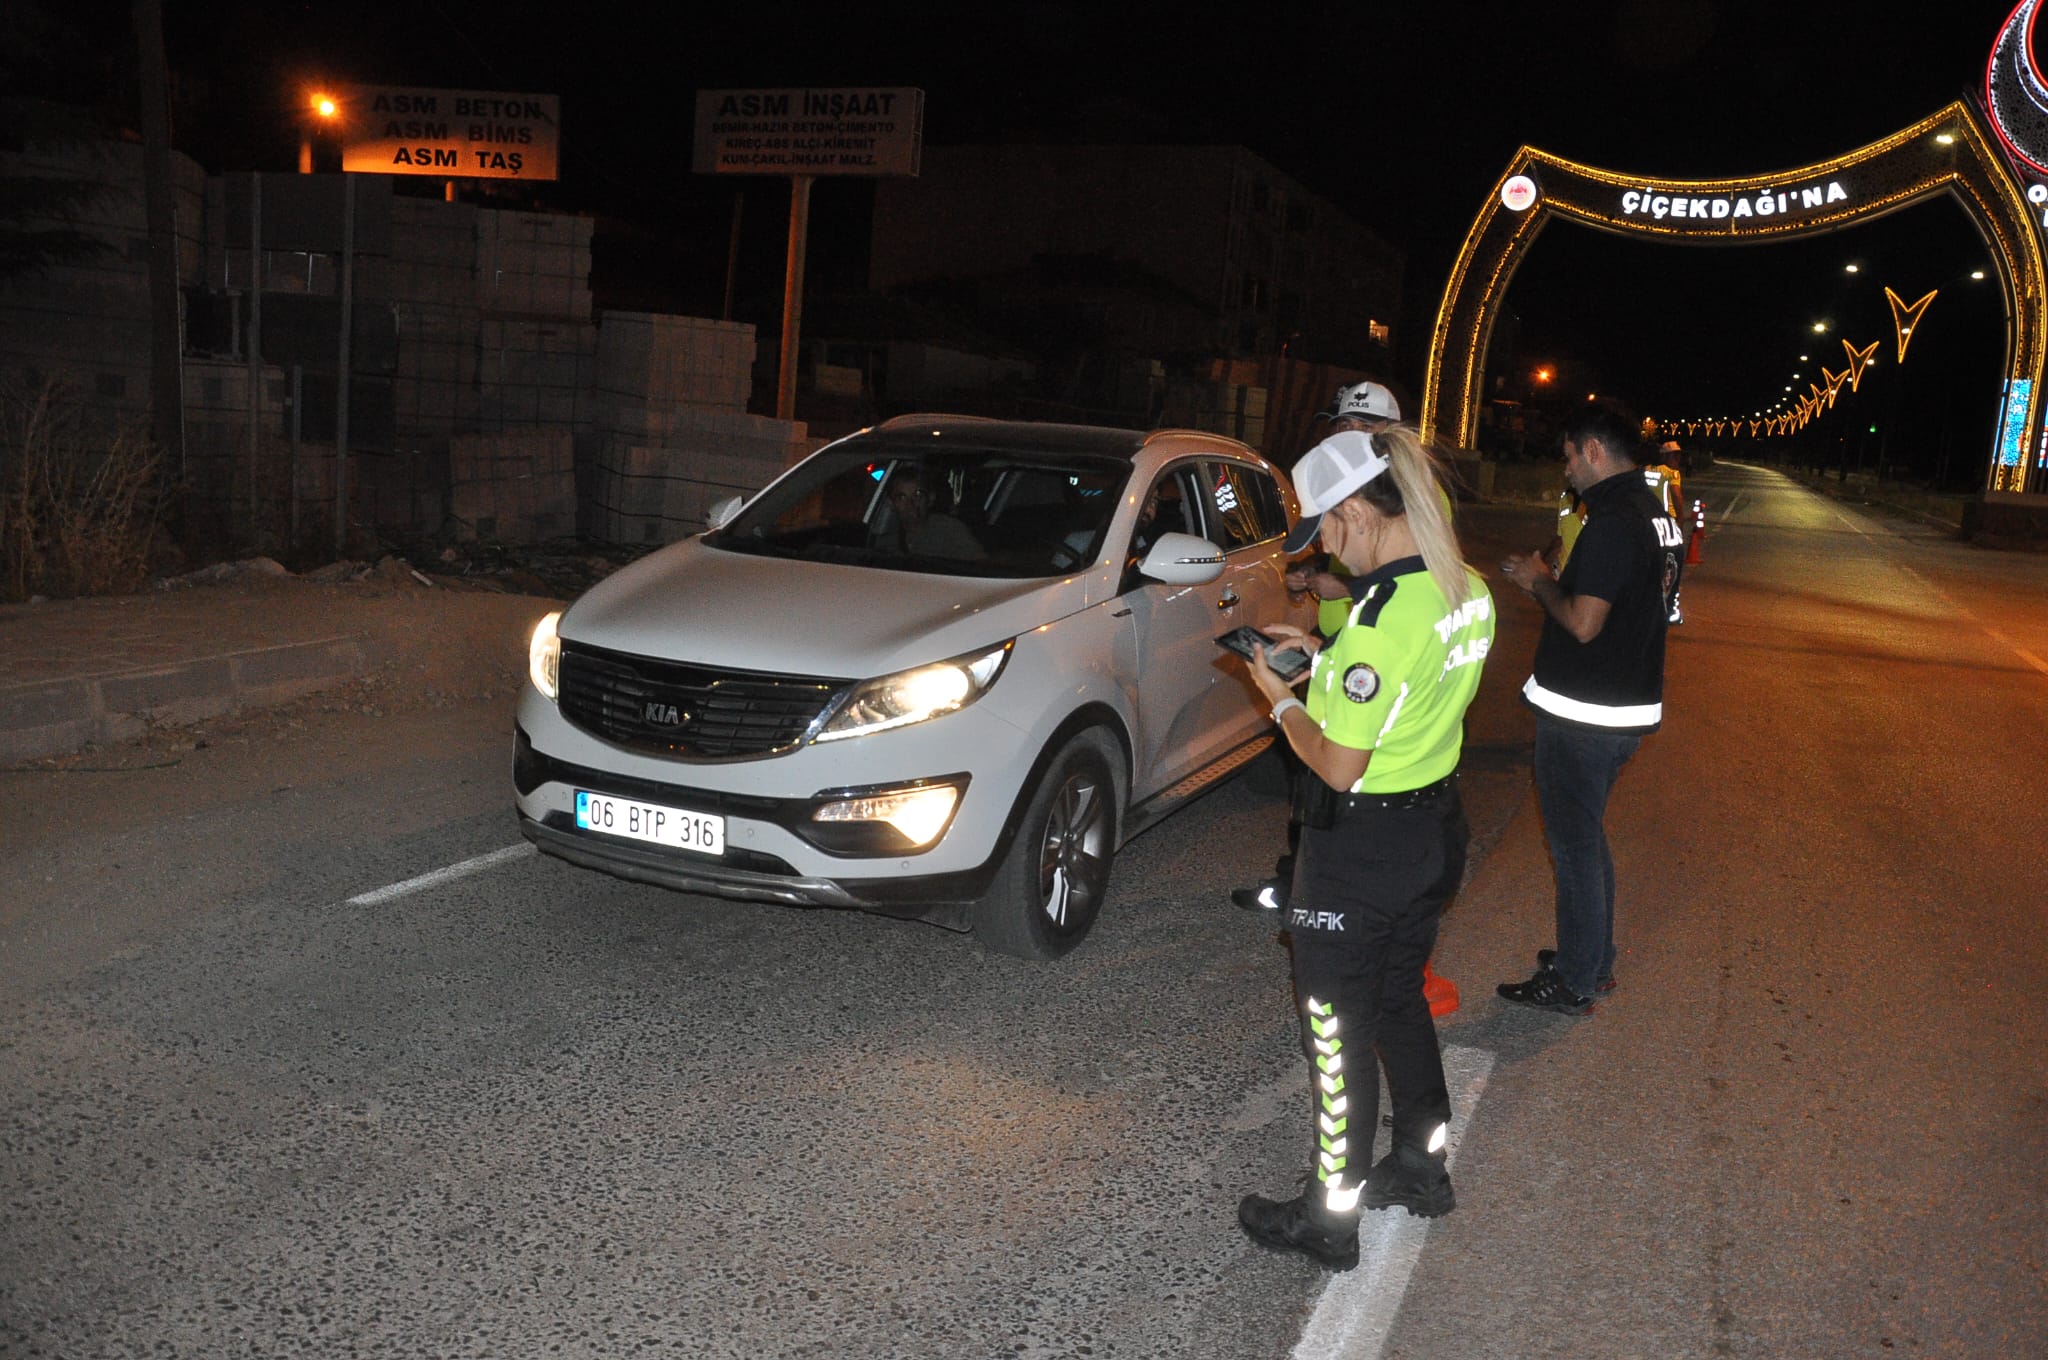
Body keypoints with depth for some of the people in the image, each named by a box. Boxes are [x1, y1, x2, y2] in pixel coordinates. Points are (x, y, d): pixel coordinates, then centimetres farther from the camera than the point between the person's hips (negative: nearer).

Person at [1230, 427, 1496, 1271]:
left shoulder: (1381, 616, -28)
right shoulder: (1467, 592, 0)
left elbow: (1339, 767, -23)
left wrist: (1281, 699, -8)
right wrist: (1326, 656, 9)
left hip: (1362, 847, -9)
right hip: (1437, 829, 9)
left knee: (1337, 1031, 7)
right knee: (1400, 1002, 25)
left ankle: (1328, 1219, 22)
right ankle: (1422, 1168, 42)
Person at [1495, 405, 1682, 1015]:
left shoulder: (1612, 522, -22)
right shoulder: (1659, 514, 11)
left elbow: (1583, 623, -25)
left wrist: (1539, 582, -8)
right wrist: (1549, 583, 10)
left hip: (1581, 716, -10)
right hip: (1628, 707, 10)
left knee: (1574, 843, 1)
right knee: (1587, 836, 21)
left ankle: (1573, 982, 12)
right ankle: (1595, 960, 33)